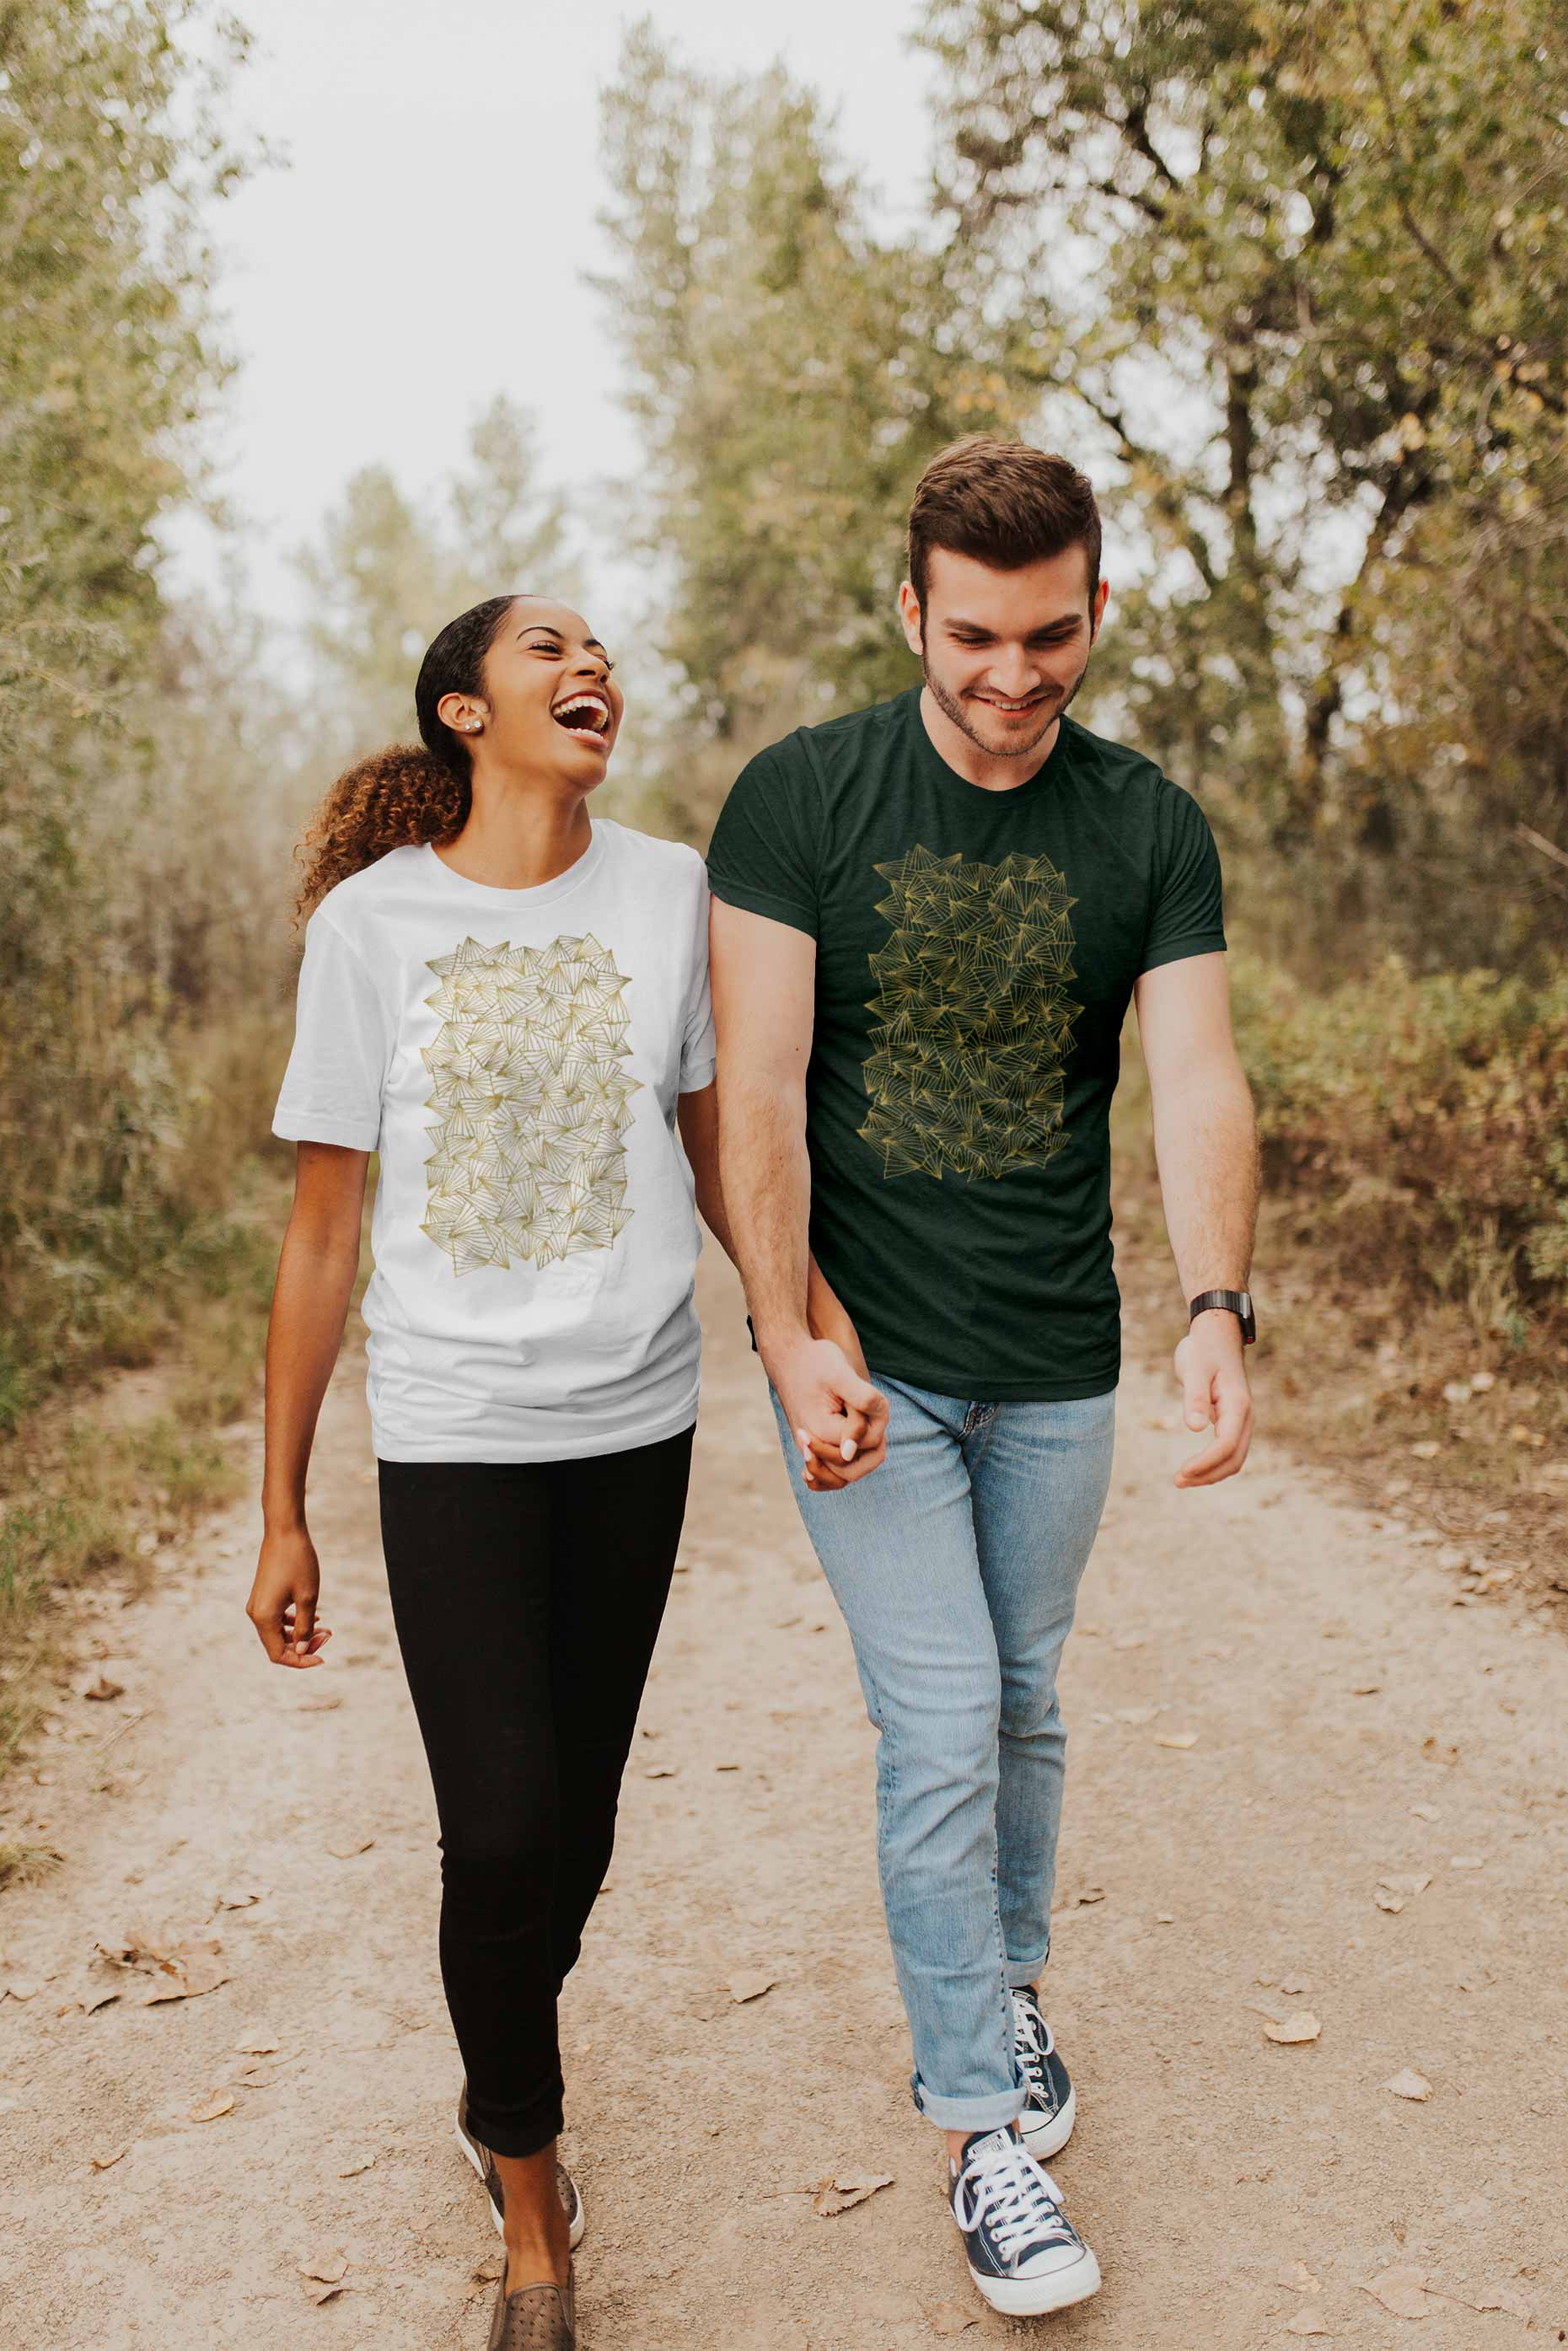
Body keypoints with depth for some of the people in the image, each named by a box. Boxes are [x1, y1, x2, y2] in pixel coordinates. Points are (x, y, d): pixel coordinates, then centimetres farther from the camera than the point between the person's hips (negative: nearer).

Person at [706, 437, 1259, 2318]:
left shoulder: (1150, 829, -1)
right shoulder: (798, 800, -9)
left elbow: (1197, 1080, -10)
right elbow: (757, 1088, -12)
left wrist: (1217, 1304, -26)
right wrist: (790, 1339, -18)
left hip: (1057, 1366, 3)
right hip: (864, 1362, -3)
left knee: (1022, 1705, 17)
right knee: (938, 1735, -2)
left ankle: (1005, 1988, 42)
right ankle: (981, 2119, 15)